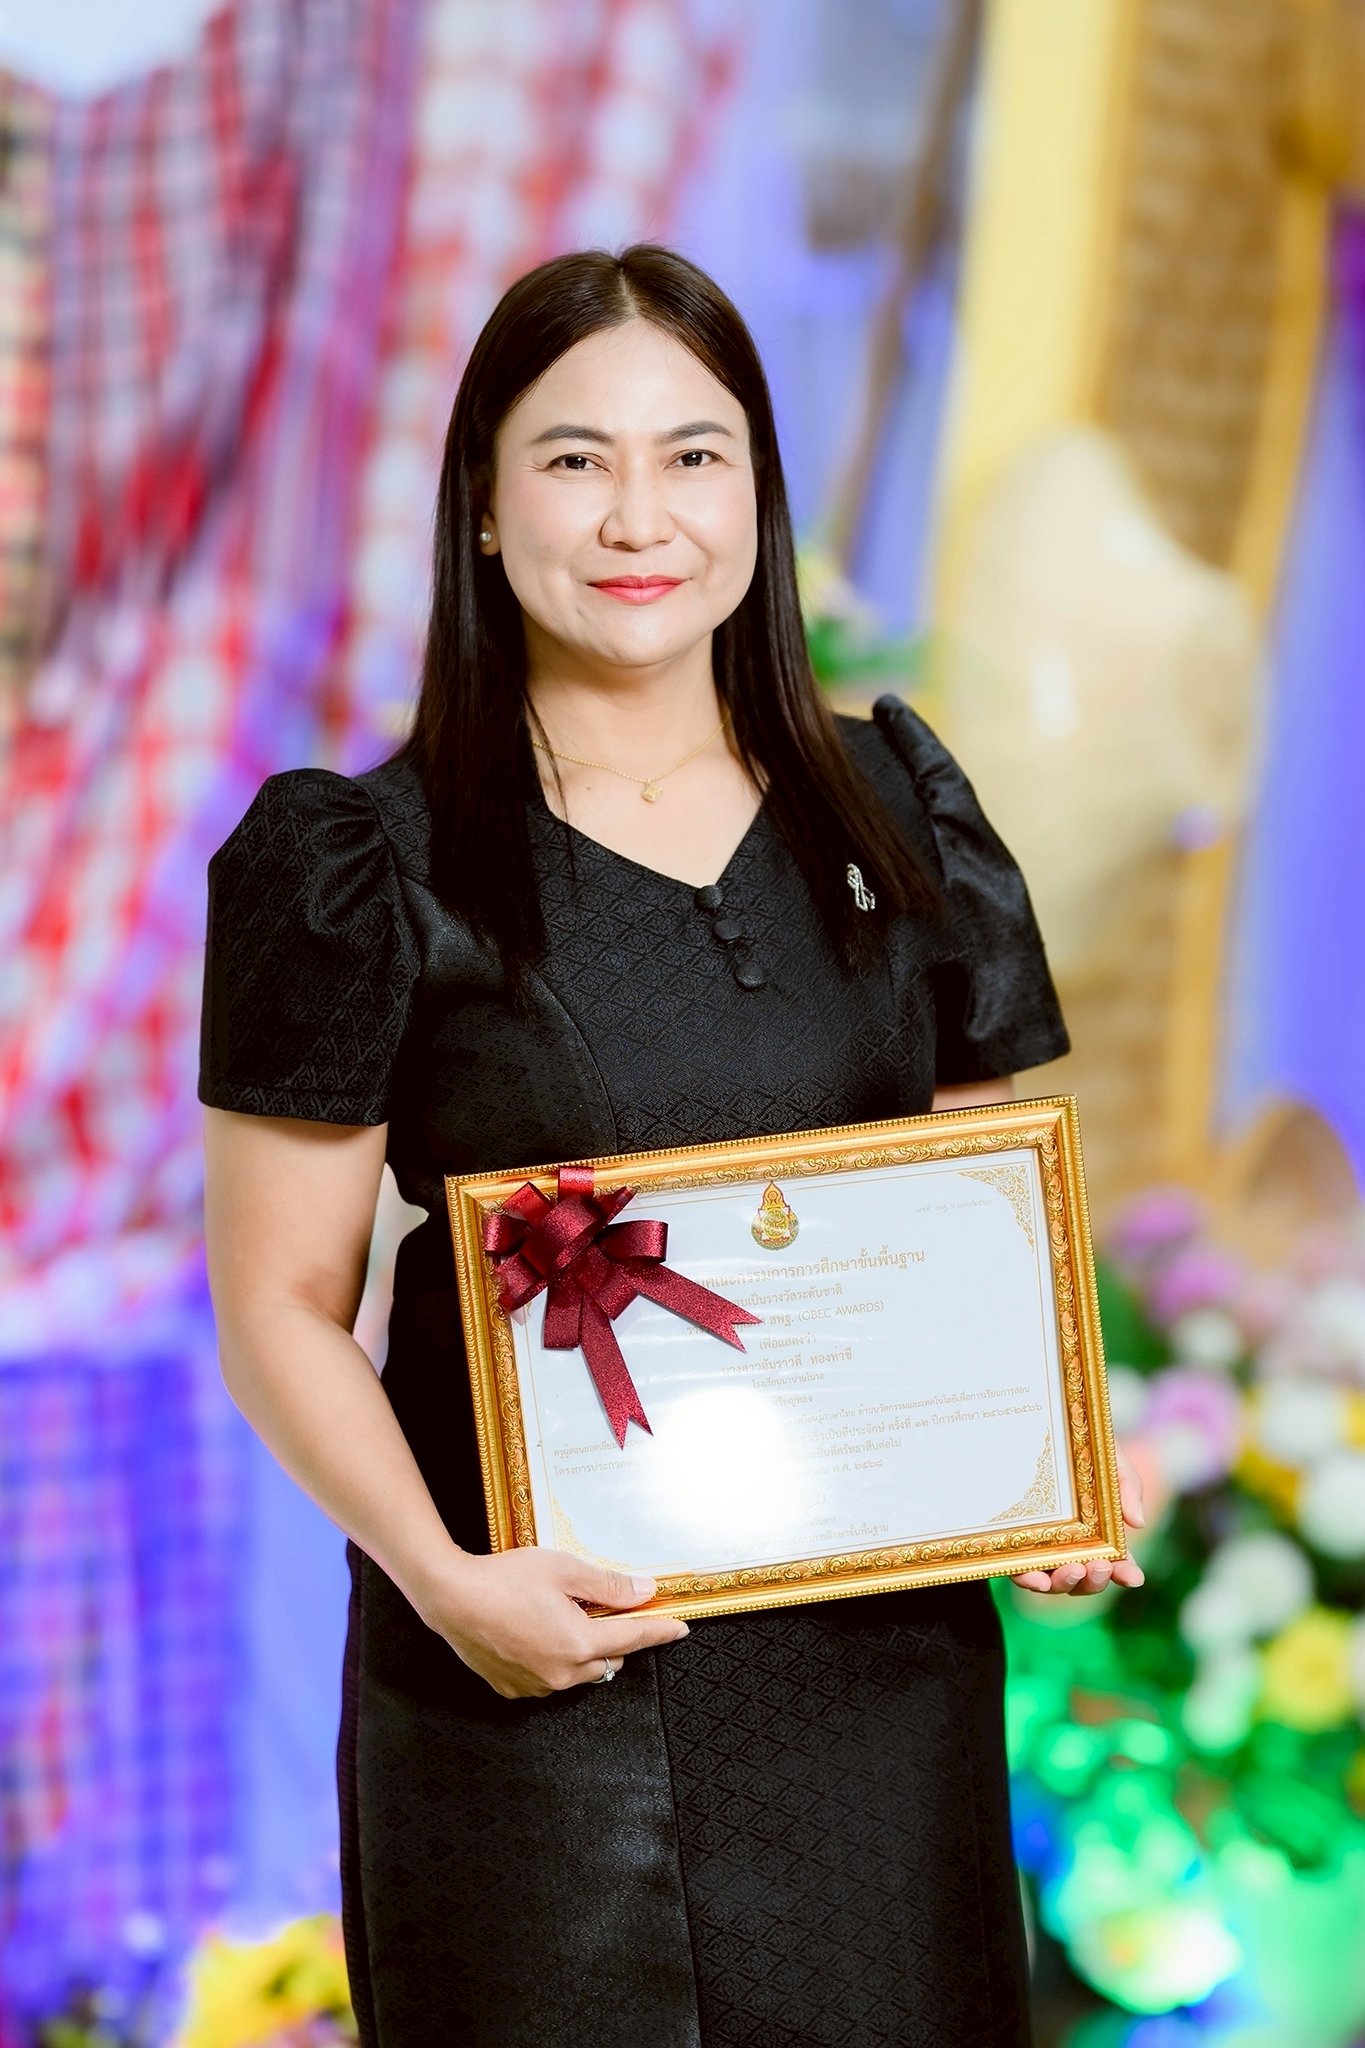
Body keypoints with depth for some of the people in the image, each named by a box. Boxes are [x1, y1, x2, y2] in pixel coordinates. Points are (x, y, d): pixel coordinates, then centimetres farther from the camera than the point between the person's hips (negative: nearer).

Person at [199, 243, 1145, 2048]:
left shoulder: (898, 816, 8)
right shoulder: (370, 873, -4)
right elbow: (281, 1305, -4)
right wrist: (443, 1575, -18)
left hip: (880, 1661, 3)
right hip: (536, 1673, -3)